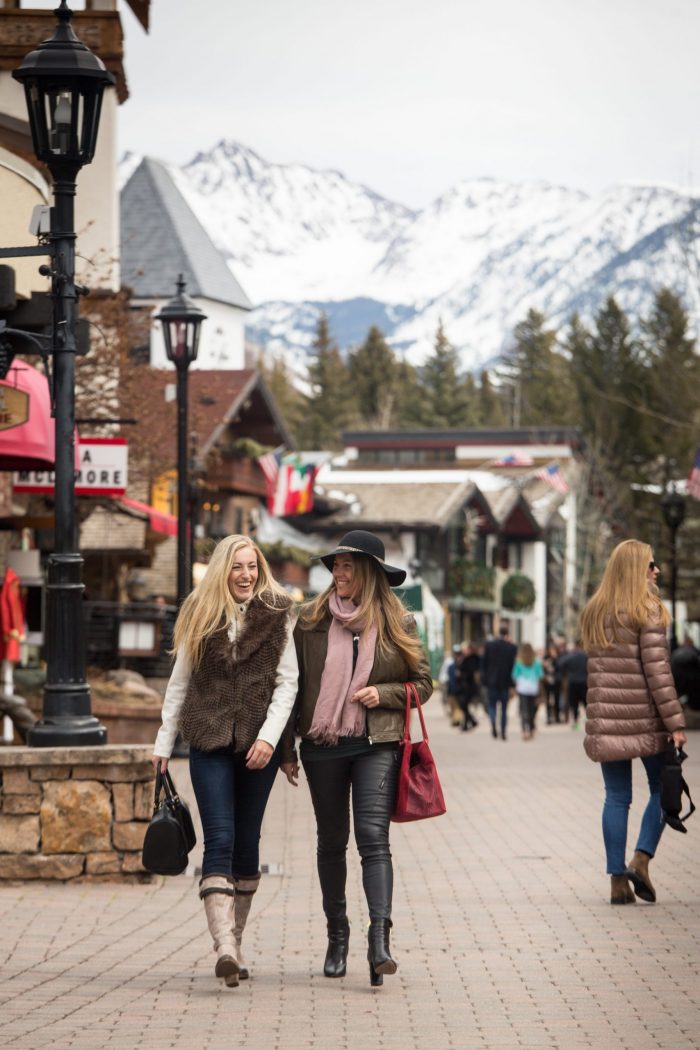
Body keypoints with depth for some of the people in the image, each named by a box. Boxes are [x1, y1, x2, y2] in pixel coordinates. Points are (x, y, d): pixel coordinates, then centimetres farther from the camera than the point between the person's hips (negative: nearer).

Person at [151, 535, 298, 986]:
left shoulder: (278, 614, 3)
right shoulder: (201, 615, 8)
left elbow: (287, 682, 0)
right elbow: (179, 682, 12)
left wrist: (268, 736, -12)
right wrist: (164, 743, 9)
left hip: (258, 742, 0)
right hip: (210, 741, 0)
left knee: (246, 842, 7)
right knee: (220, 840, -12)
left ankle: (235, 941, 17)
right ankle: (225, 946, -23)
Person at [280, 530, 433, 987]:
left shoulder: (398, 623, 3)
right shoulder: (312, 620, 4)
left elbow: (423, 683, 10)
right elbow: (292, 686, 8)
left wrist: (384, 693, -10)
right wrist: (287, 749, 6)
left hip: (377, 746, -2)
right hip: (323, 745, 2)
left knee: (374, 838, -15)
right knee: (332, 842, 10)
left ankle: (380, 939, -23)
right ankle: (337, 936, 22)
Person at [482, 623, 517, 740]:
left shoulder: (489, 645, -3)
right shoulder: (512, 648, -7)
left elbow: (483, 664, 1)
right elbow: (514, 665, -5)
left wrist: (485, 679, 9)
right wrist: (512, 683, 2)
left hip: (492, 681, 0)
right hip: (505, 682, 0)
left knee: (492, 705, 10)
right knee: (504, 708, 7)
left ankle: (493, 724, -16)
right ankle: (503, 732, 4)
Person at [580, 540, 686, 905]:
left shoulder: (593, 612, 11)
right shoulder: (647, 610, -8)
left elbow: (597, 668, 13)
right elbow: (657, 669, -12)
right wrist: (675, 722, -11)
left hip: (606, 720, 5)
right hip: (644, 717, -5)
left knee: (616, 797, 8)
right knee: (662, 789, 10)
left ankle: (617, 879, 5)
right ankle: (641, 858, -5)